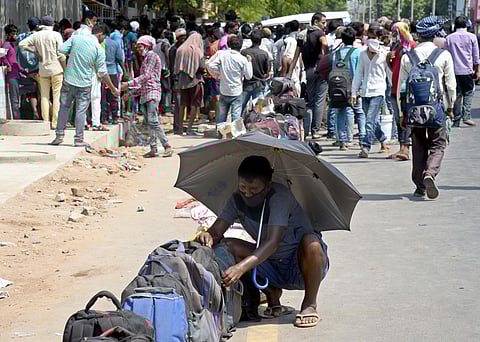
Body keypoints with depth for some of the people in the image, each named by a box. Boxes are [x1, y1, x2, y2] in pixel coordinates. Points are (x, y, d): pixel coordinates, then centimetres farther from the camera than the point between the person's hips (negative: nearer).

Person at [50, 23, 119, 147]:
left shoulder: (76, 38, -2)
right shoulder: (99, 49, -8)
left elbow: (62, 50, -5)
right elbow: (103, 72, -5)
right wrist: (113, 89, 4)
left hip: (69, 80, 2)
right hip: (84, 84, -2)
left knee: (64, 107, 13)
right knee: (81, 111, 5)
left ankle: (59, 136, 13)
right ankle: (78, 139, 6)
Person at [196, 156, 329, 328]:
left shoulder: (280, 196, -24)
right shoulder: (237, 200, -5)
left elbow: (273, 242, -35)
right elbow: (216, 231, -12)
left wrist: (242, 267, -49)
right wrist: (208, 236, -38)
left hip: (302, 265, -5)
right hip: (273, 267, 5)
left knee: (310, 242, -38)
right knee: (228, 246, -16)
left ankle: (310, 304, -14)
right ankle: (272, 297, 0)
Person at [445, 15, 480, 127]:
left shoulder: (449, 38, 3)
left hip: (454, 71, 2)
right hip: (467, 70, -2)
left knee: (457, 95, 7)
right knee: (468, 93, 7)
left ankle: (456, 121, 7)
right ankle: (466, 116, -9)